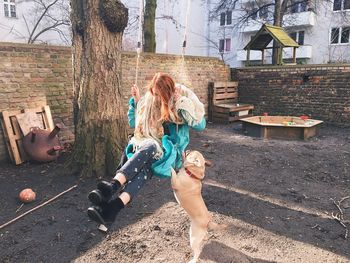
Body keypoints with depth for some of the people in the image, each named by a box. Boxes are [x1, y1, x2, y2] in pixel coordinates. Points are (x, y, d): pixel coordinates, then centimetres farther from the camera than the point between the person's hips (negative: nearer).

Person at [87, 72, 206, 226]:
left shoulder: (179, 106, 2)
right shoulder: (149, 102, 13)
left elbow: (201, 125, -9)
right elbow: (133, 123, 22)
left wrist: (183, 104, -17)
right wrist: (135, 101, 9)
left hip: (170, 154, -3)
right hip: (148, 154, 3)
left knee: (149, 147, -38)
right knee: (144, 168, -35)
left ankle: (113, 186, -55)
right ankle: (114, 206, -56)